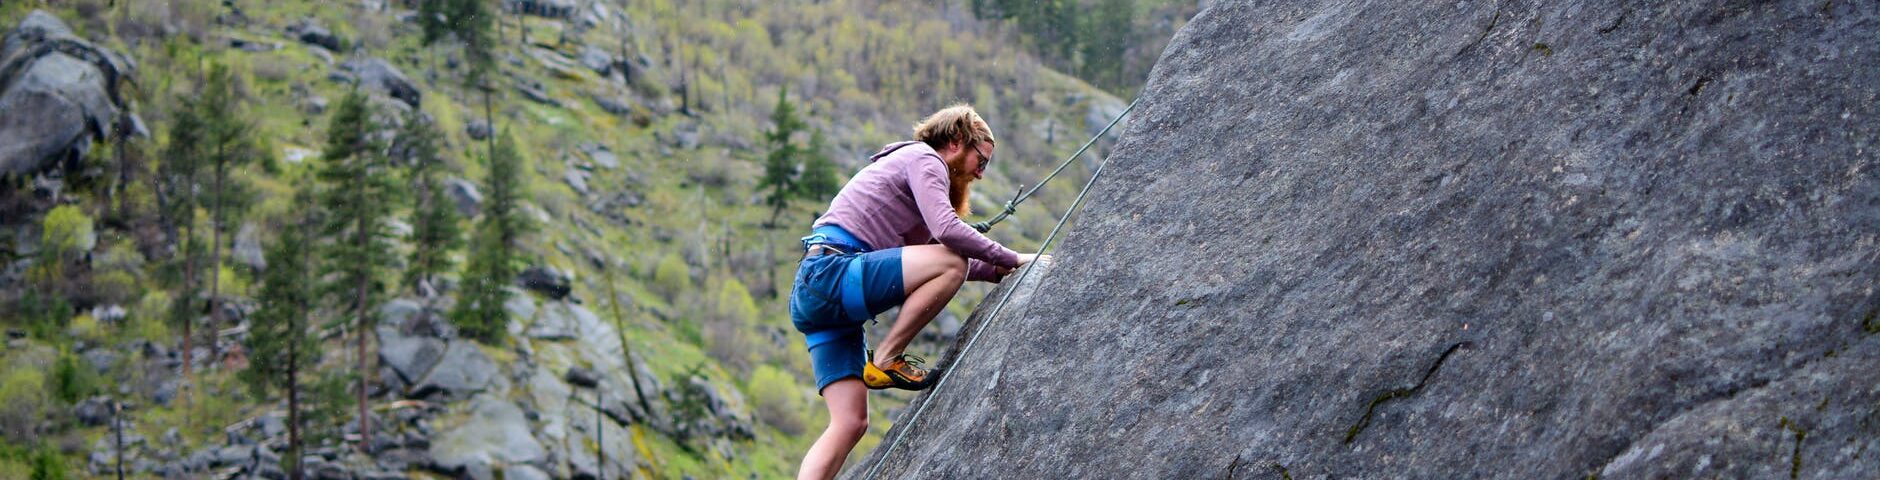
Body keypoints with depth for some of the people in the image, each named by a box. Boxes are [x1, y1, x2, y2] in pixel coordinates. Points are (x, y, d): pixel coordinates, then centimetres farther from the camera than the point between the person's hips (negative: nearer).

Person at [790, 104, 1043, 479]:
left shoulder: (916, 166, 32)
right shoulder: (924, 158, 2)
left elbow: (933, 255, 30)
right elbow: (947, 231, -15)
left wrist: (1001, 272, 21)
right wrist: (1011, 259, -5)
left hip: (811, 294, 10)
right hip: (830, 270, -10)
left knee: (851, 423, 1)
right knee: (951, 262, -21)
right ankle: (885, 360, -12)